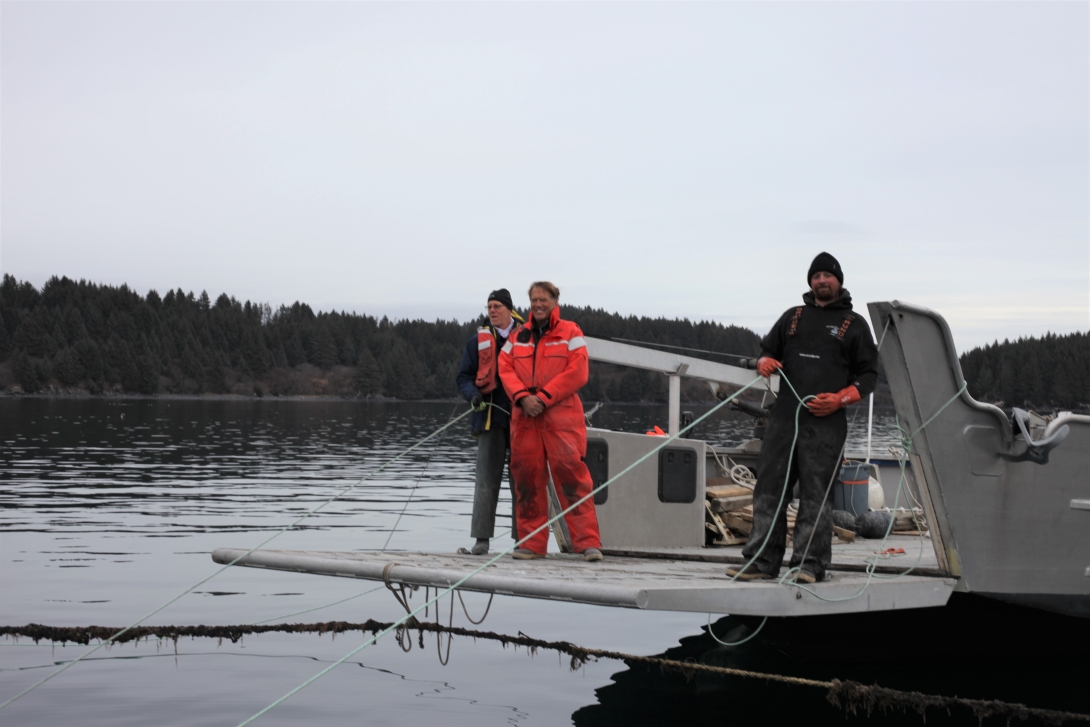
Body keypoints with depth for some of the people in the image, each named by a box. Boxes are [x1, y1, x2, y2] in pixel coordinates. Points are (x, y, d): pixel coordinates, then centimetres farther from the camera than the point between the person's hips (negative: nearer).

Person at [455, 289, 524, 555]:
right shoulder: (478, 341, 10)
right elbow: (464, 377, 11)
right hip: (490, 417, 1)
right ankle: (482, 539, -3)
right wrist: (473, 395, -9)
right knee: (486, 480, -3)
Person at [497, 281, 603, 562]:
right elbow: (505, 368, 7)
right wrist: (523, 397, -11)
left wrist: (543, 398, -12)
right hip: (524, 415, 4)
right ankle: (531, 542, 11)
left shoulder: (570, 333, 4)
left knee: (570, 474, -11)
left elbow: (577, 372, -6)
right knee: (526, 476, 3)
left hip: (561, 415, -4)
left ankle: (588, 542, -10)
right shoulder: (518, 337, 17)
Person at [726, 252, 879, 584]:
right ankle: (762, 560, 5)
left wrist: (839, 399, -8)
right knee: (769, 488, 1)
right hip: (783, 418, 4)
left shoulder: (854, 324, 11)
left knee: (815, 494, -6)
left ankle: (810, 564, -3)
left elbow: (869, 374, 9)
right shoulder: (792, 317, 21)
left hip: (826, 423, -4)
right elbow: (767, 348, 28)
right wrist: (764, 362, 2)